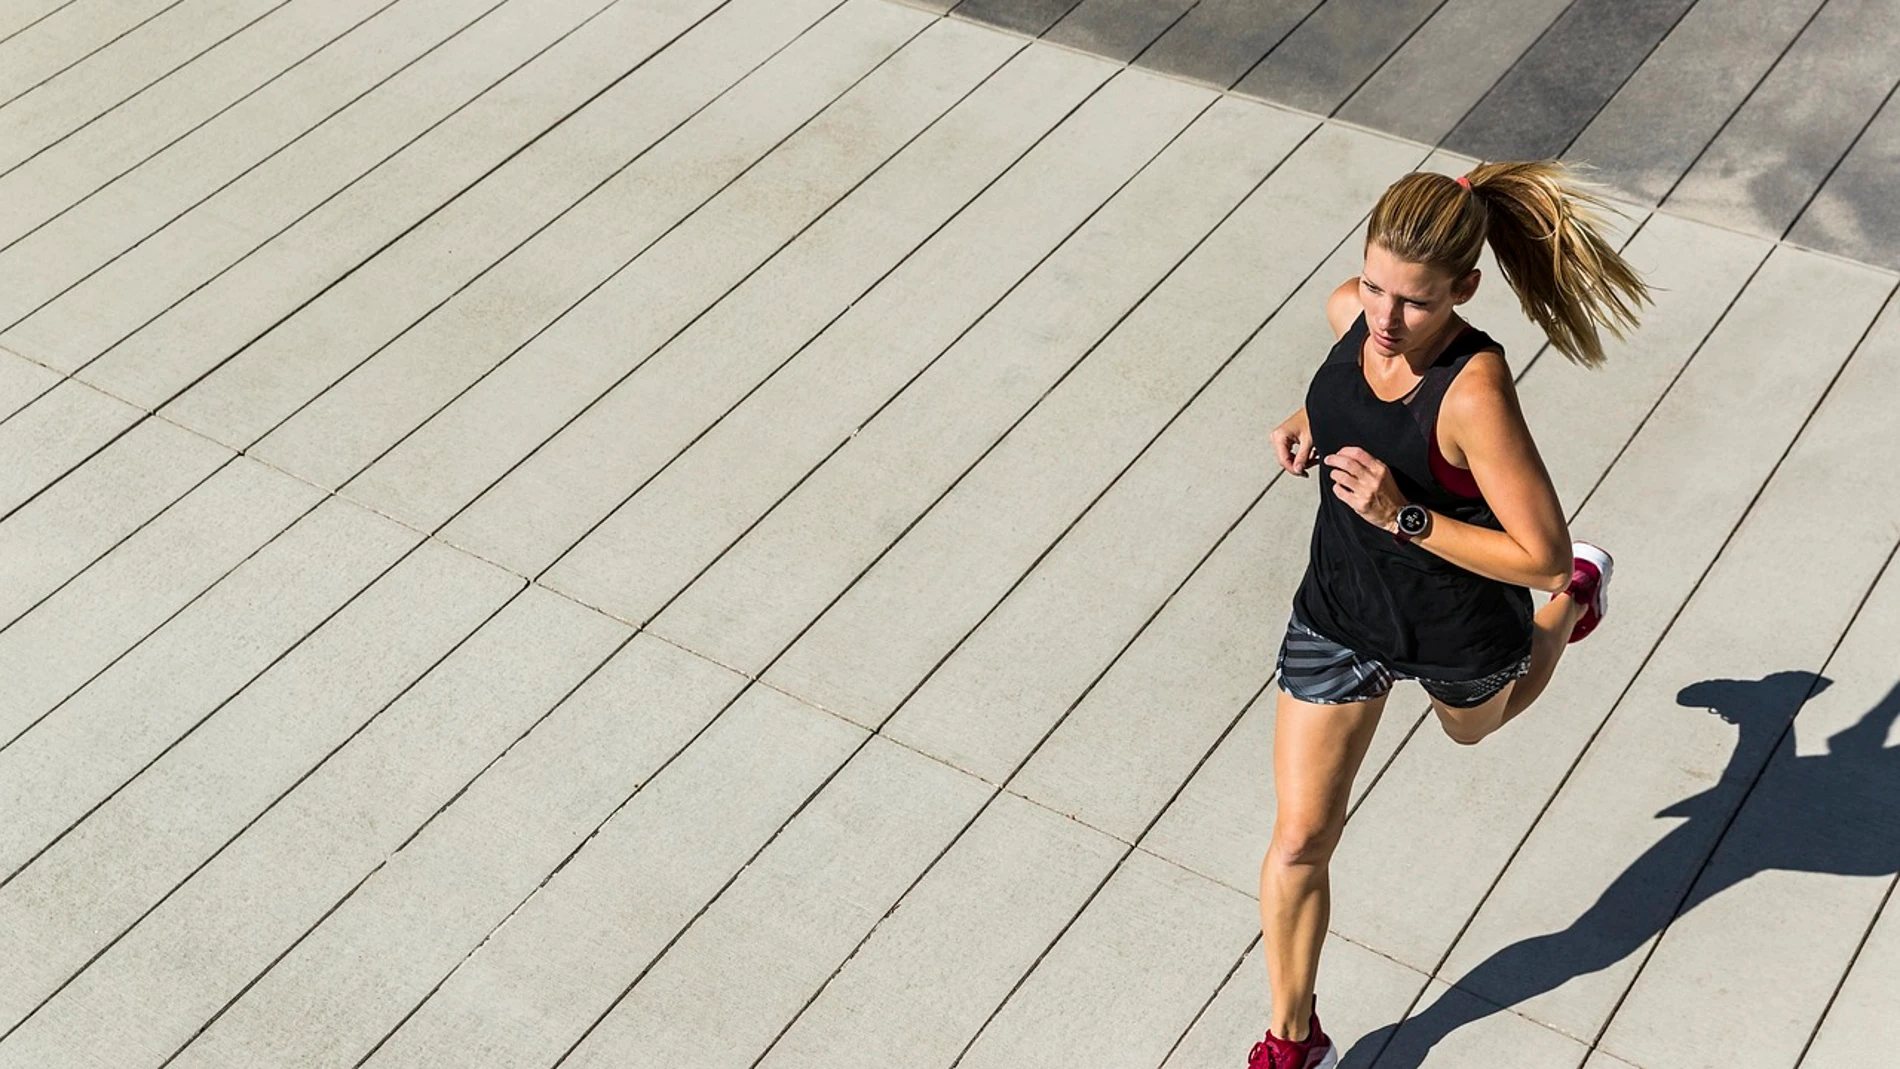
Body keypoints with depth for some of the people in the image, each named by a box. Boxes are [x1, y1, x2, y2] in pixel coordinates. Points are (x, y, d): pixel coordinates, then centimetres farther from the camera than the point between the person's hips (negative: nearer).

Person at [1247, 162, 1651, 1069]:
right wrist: (1307, 424, -10)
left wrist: (1402, 517, -36)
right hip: (1340, 613, 4)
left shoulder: (1476, 393, -36)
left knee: (1476, 725, 35)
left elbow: (1538, 554, -31)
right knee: (1300, 840, 5)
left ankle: (1580, 596, 64)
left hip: (1459, 634, -4)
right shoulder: (1351, 312, -17)